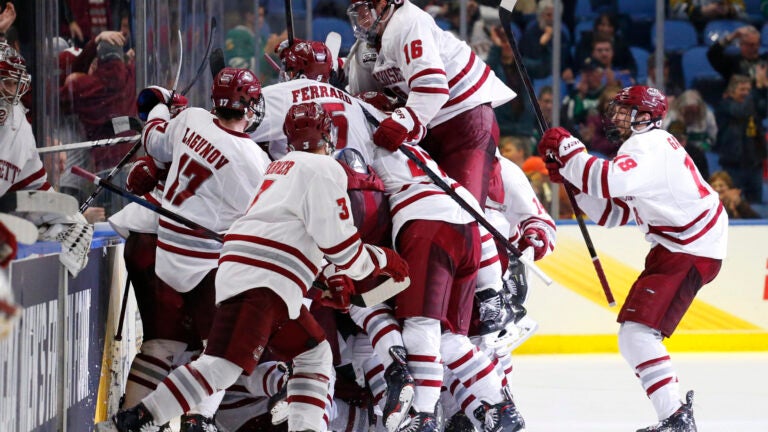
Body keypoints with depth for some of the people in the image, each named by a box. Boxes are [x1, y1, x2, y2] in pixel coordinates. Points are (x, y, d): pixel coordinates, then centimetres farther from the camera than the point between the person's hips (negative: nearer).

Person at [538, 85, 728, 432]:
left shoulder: (648, 145, -13)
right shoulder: (643, 147, 20)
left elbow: (610, 182, -33)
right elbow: (610, 214, 18)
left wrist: (568, 150, -21)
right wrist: (572, 177, 7)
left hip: (690, 252, -11)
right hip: (679, 245, 11)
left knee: (636, 334, -20)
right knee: (637, 333, 23)